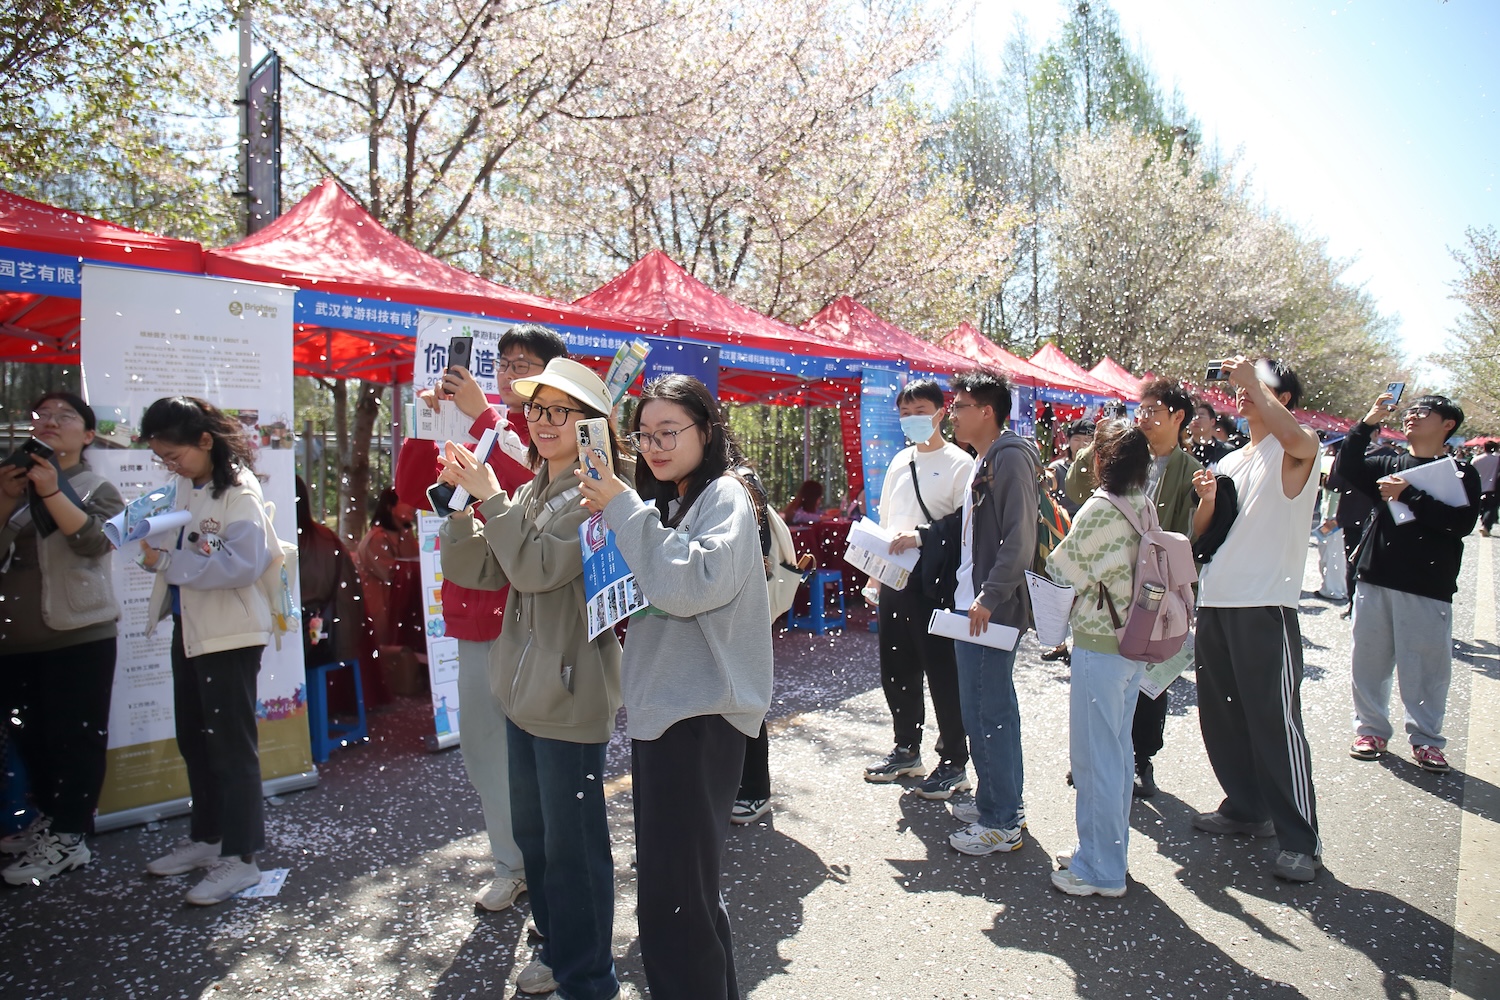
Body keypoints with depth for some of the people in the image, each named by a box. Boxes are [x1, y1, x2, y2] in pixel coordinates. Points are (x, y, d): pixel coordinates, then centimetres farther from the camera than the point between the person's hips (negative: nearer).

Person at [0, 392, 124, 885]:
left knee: (75, 736, -4)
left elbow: (93, 540, -17)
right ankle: (47, 819, 27)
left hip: (79, 634, -5)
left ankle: (67, 839, 3)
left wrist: (51, 491, -26)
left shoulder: (98, 490, 2)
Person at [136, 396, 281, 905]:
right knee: (194, 741, 19)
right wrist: (150, 542, -5)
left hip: (229, 633, -9)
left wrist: (167, 562, -26)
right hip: (189, 627, 9)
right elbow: (185, 548, 15)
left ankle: (240, 858, 11)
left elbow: (244, 564, -27)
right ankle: (206, 837, 35)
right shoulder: (187, 485, 7)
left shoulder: (239, 491, -18)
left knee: (231, 744, 0)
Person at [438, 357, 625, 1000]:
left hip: (572, 694, -9)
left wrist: (490, 496, -17)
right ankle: (557, 946, 41)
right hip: (524, 688, 9)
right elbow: (470, 570, 8)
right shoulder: (528, 495, 12)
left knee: (572, 842, 4)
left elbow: (537, 567, -24)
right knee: (531, 830, 21)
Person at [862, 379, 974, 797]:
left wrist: (921, 537, -24)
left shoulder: (959, 464, -6)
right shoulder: (899, 461, 15)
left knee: (942, 673, 1)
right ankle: (906, 749, 33)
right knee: (896, 669, 15)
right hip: (894, 579, 7)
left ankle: (953, 762, 16)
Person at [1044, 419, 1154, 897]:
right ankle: (1107, 850, 31)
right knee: (1118, 750, 17)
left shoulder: (1099, 510, -18)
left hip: (1100, 644, -9)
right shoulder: (1144, 507, 6)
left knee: (1094, 755, 1)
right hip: (1134, 641, 9)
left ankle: (1100, 870, 11)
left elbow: (1064, 571, -12)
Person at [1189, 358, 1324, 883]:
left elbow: (1297, 438, -29)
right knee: (1220, 715, 14)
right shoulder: (1229, 462, 19)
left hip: (1265, 607, -8)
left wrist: (1253, 380, -19)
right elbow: (1199, 534, 18)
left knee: (1275, 720, -6)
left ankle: (1301, 841, 3)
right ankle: (1246, 807, 30)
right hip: (1214, 603, 8)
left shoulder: (1292, 455, -2)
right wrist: (1206, 500, -3)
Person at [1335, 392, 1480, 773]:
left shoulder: (1460, 473, 4)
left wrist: (1408, 495, -15)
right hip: (1375, 578, 3)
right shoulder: (1388, 466, 12)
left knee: (1426, 666, 0)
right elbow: (1346, 469, -4)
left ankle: (1426, 739, 14)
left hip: (1427, 587, -3)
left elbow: (1462, 522, -10)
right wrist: (1368, 423, -8)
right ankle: (1371, 729, 19)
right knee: (1369, 658, 7)